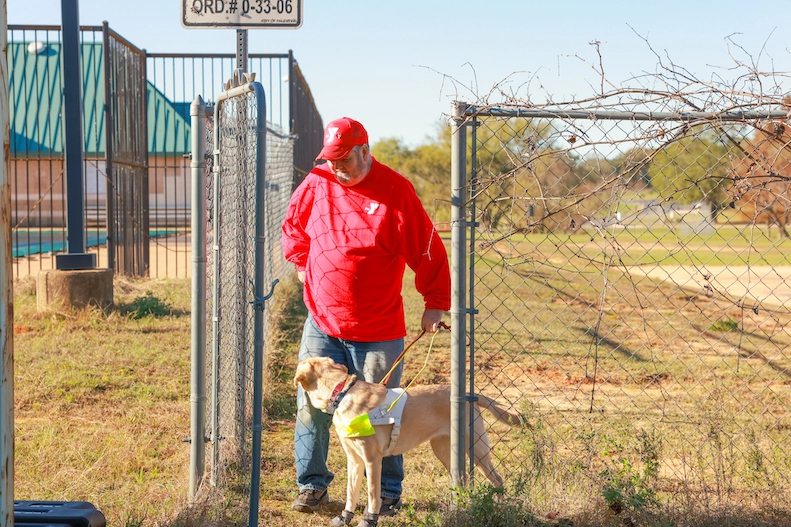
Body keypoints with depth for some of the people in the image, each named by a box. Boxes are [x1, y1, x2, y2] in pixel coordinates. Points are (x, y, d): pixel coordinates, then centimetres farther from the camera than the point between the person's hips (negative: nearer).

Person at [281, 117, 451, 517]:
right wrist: (302, 264, 13)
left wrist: (434, 302, -5)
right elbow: (293, 227, 22)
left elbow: (426, 248, -5)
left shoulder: (395, 190, -9)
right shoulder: (315, 186, 2)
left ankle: (387, 494, 18)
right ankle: (312, 485, 20)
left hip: (379, 330, -3)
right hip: (322, 323, 3)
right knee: (311, 407, 4)